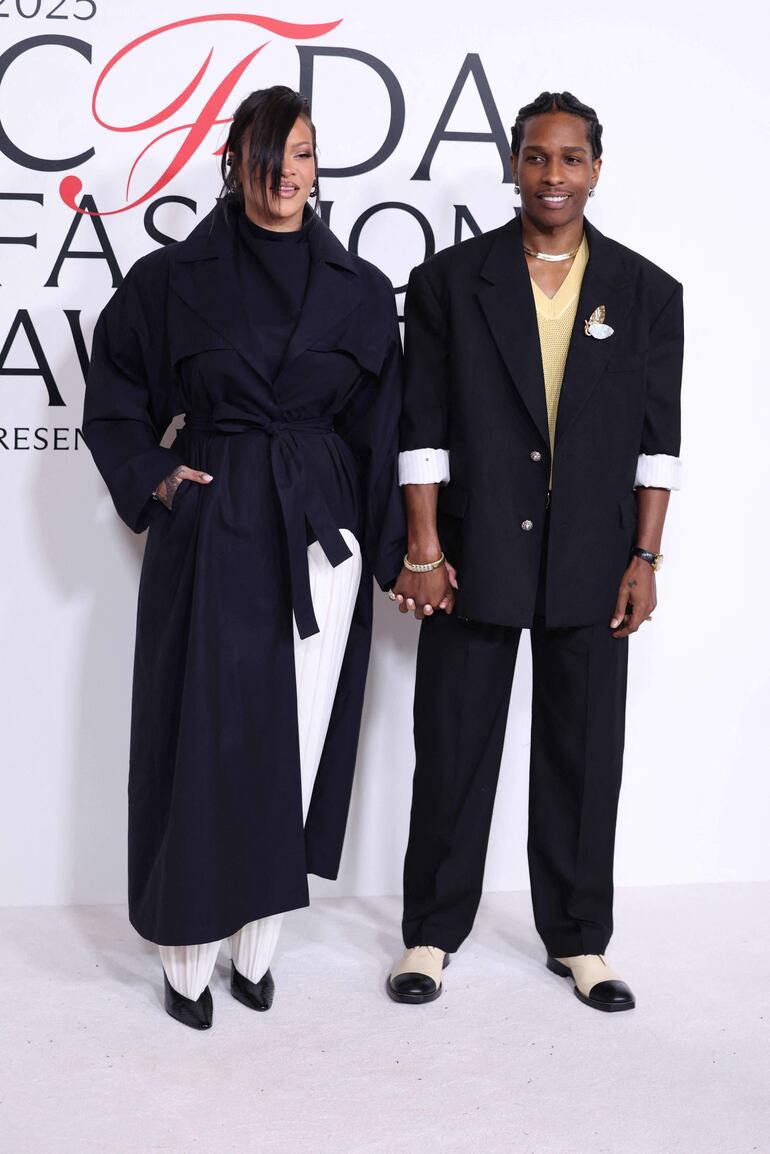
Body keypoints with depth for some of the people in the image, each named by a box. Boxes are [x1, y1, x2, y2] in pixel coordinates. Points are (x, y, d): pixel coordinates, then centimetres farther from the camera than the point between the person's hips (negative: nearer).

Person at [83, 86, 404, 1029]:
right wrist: (152, 481, -1)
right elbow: (113, 398, 11)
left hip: (320, 535, 2)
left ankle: (257, 942, 23)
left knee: (294, 740, 6)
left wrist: (397, 552, 5)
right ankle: (187, 952, 18)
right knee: (202, 739, 1)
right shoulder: (174, 278, 1)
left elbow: (380, 432, 7)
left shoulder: (360, 290, 5)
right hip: (210, 535, -2)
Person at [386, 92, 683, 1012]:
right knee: (453, 750, 7)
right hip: (474, 559, -1)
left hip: (590, 570, 1)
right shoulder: (449, 281, 2)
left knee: (584, 757, 10)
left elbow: (657, 439, 5)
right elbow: (423, 425, -1)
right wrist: (423, 550, -6)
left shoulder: (647, 292, 6)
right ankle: (433, 933, 24)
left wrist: (644, 560, 0)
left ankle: (578, 938, 26)